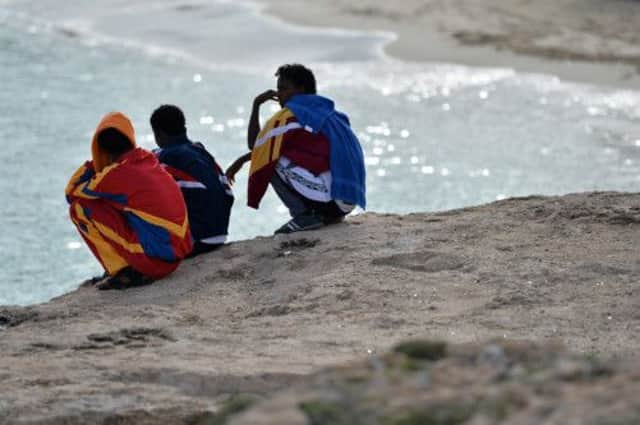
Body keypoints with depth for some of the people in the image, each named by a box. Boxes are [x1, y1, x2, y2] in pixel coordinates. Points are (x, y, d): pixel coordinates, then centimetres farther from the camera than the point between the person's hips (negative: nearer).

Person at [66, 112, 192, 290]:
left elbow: (71, 192, 7)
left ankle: (122, 272, -2)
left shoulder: (114, 175, -9)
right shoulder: (149, 160, 10)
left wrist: (93, 163, 11)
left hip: (152, 259, -7)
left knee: (79, 208, 0)